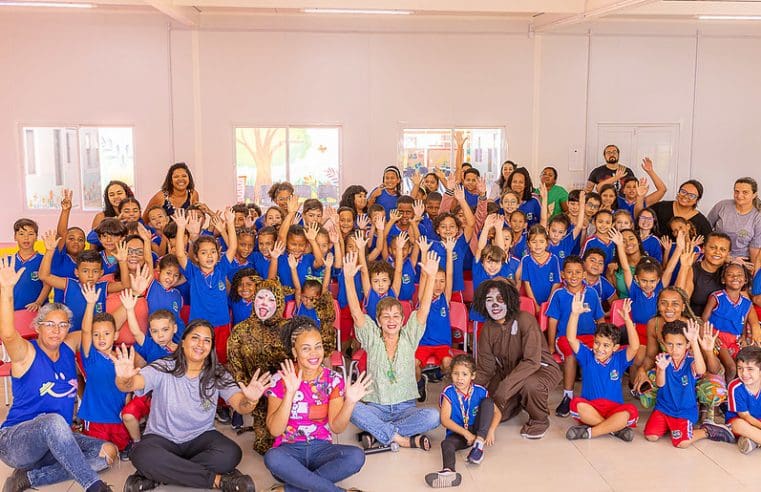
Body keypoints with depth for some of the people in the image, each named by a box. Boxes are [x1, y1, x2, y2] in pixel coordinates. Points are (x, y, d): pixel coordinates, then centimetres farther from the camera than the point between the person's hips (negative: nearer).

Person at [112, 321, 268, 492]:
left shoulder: (218, 375, -4)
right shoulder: (164, 368, -11)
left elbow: (240, 405, -18)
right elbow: (133, 384, -28)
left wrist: (250, 401, -44)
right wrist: (124, 379, -54)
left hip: (201, 437, 2)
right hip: (162, 438, -2)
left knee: (231, 454, -28)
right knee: (143, 456, -35)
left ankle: (153, 477, -19)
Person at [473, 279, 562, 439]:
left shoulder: (525, 320, -24)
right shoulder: (487, 329, -6)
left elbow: (532, 361, -31)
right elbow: (485, 369, -3)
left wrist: (505, 387, -38)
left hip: (541, 368, -5)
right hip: (507, 371, 6)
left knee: (530, 384, -39)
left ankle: (540, 420, -6)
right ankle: (517, 402, 23)